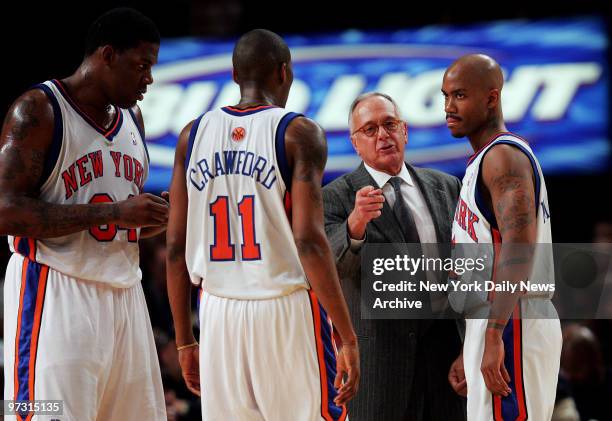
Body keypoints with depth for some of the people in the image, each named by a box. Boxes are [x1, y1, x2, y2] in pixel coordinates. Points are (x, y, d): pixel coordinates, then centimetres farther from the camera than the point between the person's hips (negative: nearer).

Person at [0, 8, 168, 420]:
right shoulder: (38, 110, -8)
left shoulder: (132, 118, 17)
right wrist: (113, 213, -20)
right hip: (56, 296, -7)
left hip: (124, 293, 7)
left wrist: (147, 222, 4)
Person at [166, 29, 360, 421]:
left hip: (219, 313, 4)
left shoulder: (194, 134, 8)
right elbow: (309, 241, -15)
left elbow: (176, 247, 8)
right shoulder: (298, 133, -5)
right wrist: (349, 339, -12)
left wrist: (185, 340, 16)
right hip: (287, 312, -4)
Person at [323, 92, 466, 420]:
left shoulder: (445, 187, 13)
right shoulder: (337, 197, -1)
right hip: (379, 355, -4)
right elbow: (330, 265, -17)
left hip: (448, 350, 4)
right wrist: (355, 225, -37)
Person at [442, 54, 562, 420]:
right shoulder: (483, 159, 22)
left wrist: (494, 336, -29)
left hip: (512, 325, -10)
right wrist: (469, 352, 25)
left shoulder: (503, 156, -10)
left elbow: (519, 248, -23)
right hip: (493, 325, 10)